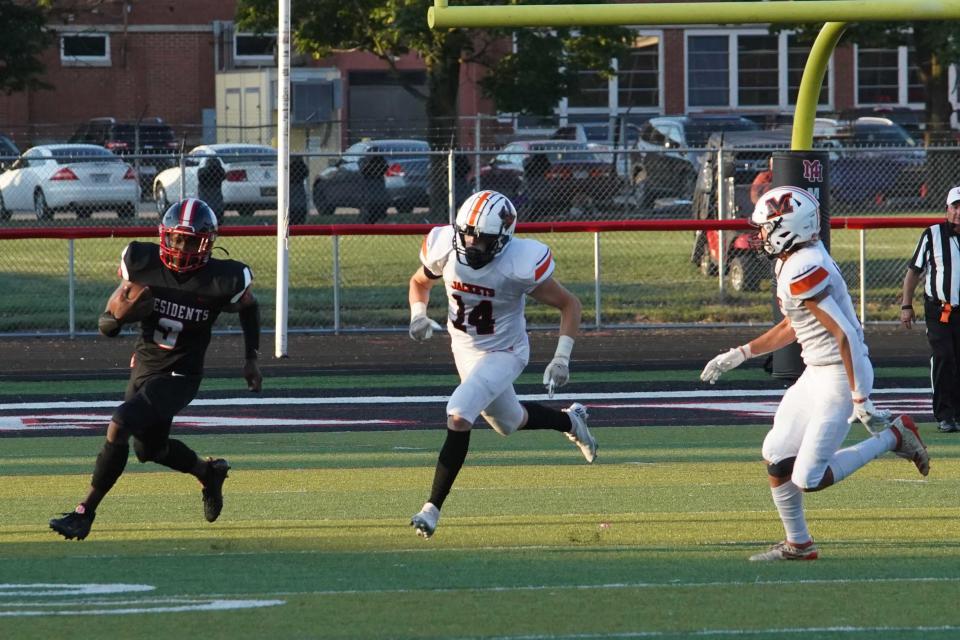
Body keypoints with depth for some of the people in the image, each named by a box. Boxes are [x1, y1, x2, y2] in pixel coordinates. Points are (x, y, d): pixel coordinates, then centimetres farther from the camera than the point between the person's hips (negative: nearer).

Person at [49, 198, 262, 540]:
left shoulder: (222, 280, -19)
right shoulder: (141, 262, -12)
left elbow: (249, 307, 5)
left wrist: (251, 358, 4)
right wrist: (115, 316, -25)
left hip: (180, 376, -5)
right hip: (143, 366, 5)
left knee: (119, 426, -23)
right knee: (149, 448, 23)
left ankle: (85, 512, -14)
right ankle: (208, 472, 52)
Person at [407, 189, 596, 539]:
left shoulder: (520, 264, -29)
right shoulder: (446, 249, -18)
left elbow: (569, 304, -16)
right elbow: (419, 282, 5)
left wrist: (562, 359, -23)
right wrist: (418, 315, -16)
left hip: (503, 353, -6)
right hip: (464, 349, 6)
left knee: (458, 416, -25)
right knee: (509, 422, 25)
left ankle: (433, 508, -18)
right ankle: (570, 421, 55)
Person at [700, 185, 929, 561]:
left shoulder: (803, 271, -23)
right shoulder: (792, 265, 9)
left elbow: (845, 335, -25)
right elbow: (791, 327, 23)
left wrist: (860, 399, -25)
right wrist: (738, 356, 22)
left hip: (839, 377, -10)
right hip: (816, 375, 10)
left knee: (809, 480, -9)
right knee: (777, 460, 12)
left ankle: (892, 438, 3)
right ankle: (798, 544, 24)